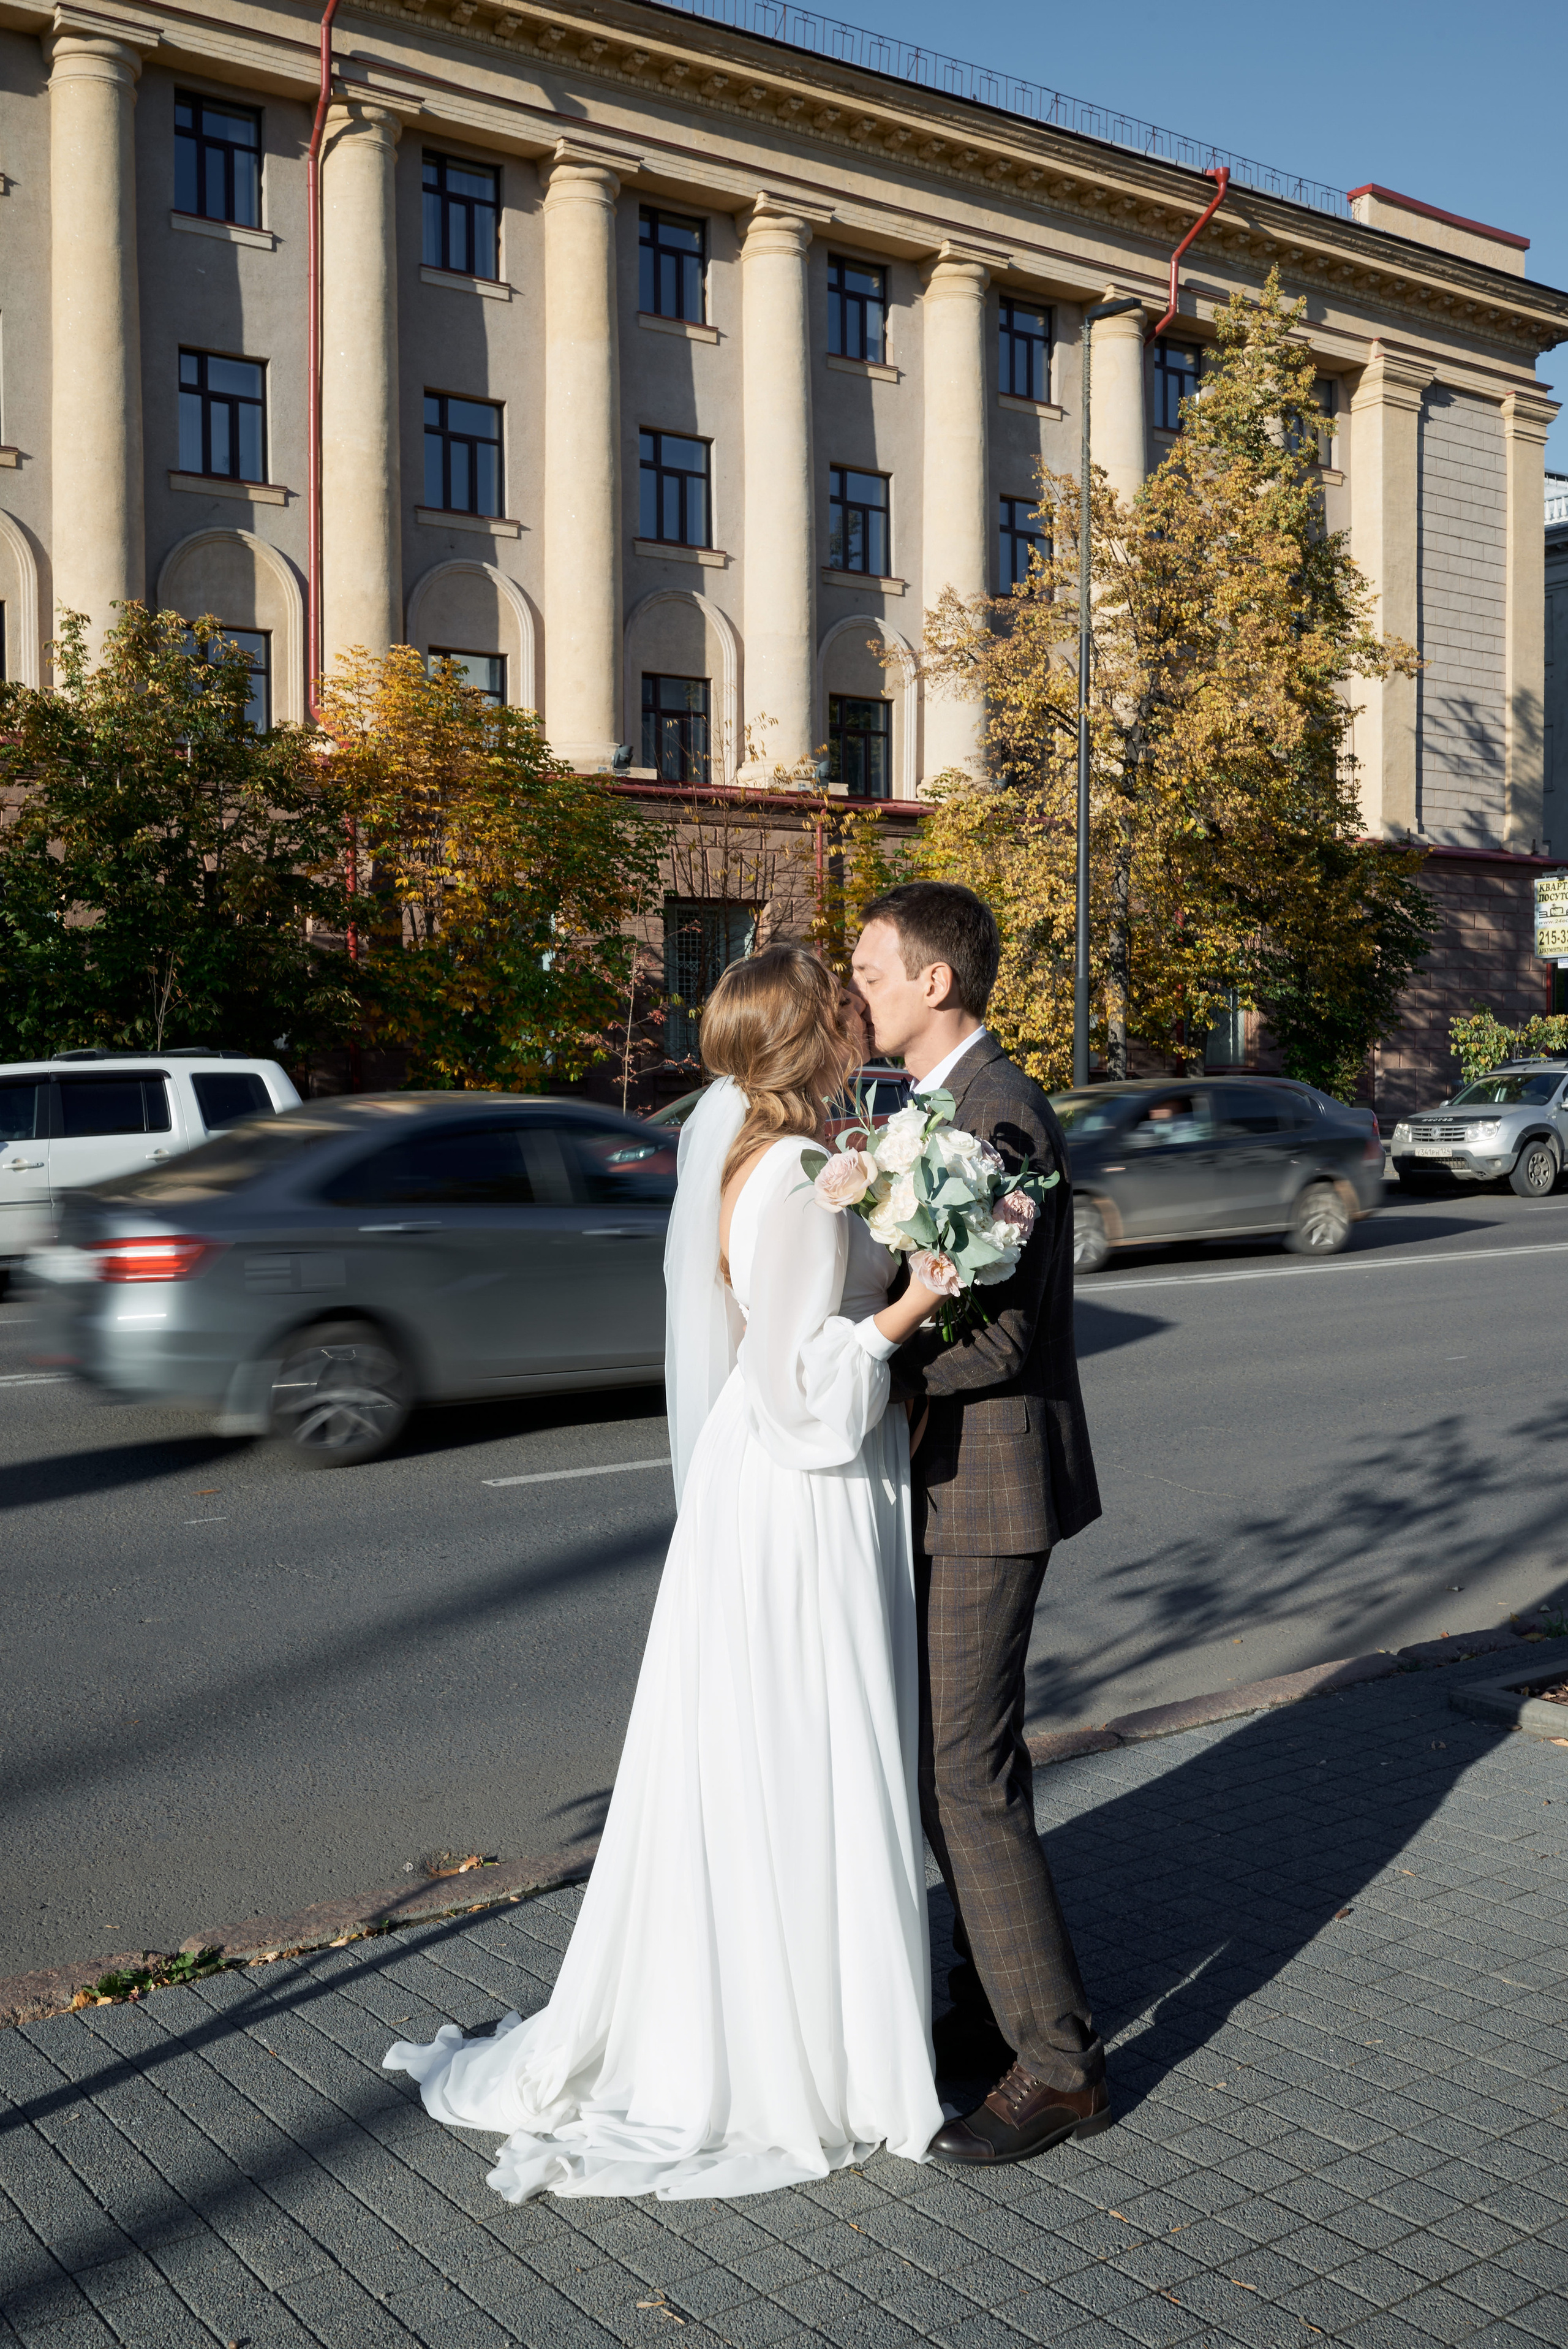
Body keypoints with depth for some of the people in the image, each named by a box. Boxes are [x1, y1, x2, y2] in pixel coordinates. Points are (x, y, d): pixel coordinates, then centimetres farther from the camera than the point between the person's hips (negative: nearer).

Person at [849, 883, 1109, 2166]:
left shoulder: (998, 1114, -21)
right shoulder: (957, 1101, 12)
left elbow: (995, 1337, -25)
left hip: (988, 1487, -10)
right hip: (956, 1479, 10)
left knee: (966, 1773, -5)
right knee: (961, 1756, 18)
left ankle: (1059, 2063, 7)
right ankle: (1001, 2005, 32)